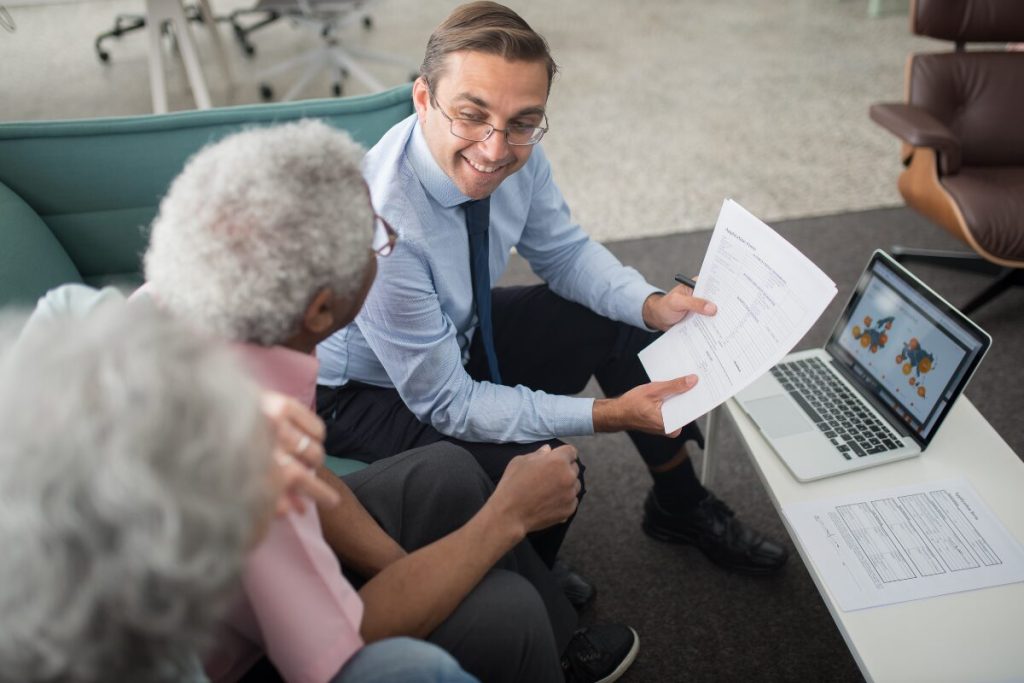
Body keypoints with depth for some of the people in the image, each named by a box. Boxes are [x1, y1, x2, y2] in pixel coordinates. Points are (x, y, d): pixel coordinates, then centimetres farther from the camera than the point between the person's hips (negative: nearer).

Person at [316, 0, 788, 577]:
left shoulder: (518, 153, -20)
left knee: (625, 323, -1)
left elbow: (564, 252, 0)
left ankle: (680, 505, 20)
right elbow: (445, 404, -29)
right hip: (364, 389, -6)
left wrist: (653, 306, -18)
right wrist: (608, 414, -30)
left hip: (459, 330, 7)